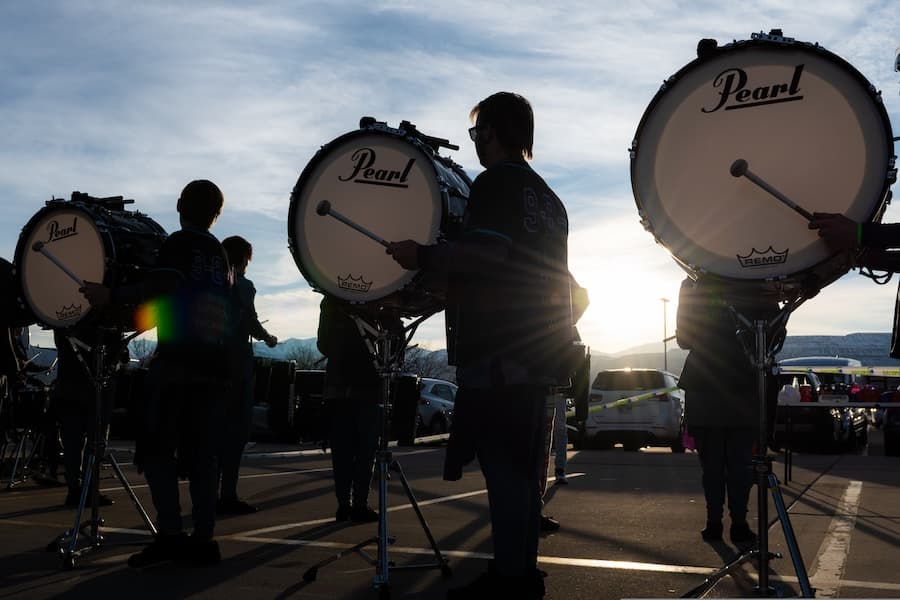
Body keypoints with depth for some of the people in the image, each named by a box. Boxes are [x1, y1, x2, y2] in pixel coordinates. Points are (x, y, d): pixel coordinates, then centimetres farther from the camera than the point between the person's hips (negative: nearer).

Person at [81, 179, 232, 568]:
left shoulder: (179, 243, -1)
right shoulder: (220, 254, 20)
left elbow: (163, 286, -19)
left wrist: (111, 296, -17)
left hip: (177, 361, -6)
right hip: (215, 365, 7)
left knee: (156, 449, -1)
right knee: (201, 455, 7)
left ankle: (170, 535, -9)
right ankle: (203, 540, 5)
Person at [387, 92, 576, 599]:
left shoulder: (496, 183, -7)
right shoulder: (548, 197, 22)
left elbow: (487, 253, -22)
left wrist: (423, 256, -15)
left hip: (499, 352, -9)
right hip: (538, 349, 10)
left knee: (503, 466, -7)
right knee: (522, 465, 12)